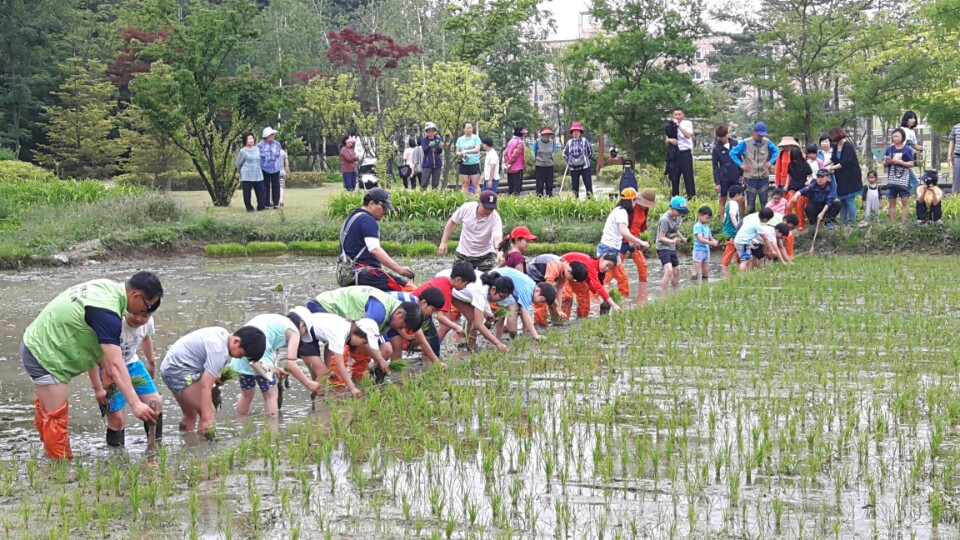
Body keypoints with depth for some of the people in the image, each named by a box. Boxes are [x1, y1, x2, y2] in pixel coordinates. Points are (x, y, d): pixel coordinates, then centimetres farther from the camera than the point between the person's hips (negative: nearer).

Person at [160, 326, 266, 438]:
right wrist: (206, 420, -31)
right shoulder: (219, 350, -25)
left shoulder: (223, 334, 4)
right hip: (180, 371, -11)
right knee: (209, 413, -14)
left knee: (190, 415, 22)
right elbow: (205, 387, -29)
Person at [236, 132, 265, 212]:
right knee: (247, 192, -2)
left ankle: (261, 206, 10)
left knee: (260, 191, 2)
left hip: (258, 175, 5)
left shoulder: (257, 149, 10)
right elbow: (238, 164, 4)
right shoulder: (243, 151, -6)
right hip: (247, 176, -5)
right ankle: (249, 208, 7)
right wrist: (242, 172, 15)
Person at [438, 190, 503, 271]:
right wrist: (443, 242, -2)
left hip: (485, 256, -2)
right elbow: (452, 222, -1)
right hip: (463, 255, 2)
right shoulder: (466, 208, -18)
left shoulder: (495, 218, -25)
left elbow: (497, 238, -41)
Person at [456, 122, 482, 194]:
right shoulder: (460, 139, 11)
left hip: (474, 164, -3)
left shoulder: (476, 138, 1)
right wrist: (459, 154, -10)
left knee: (476, 184, -5)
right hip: (463, 164, 3)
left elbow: (477, 149, -10)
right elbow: (457, 152, 14)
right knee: (465, 185, 4)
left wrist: (465, 151, -20)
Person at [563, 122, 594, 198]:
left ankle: (590, 198, -4)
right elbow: (565, 153, 17)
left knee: (588, 184, -6)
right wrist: (568, 162, 9)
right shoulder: (569, 142, 6)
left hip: (584, 166, -3)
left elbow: (590, 152, 5)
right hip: (573, 167, 3)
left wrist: (588, 161, 4)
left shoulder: (584, 141, -1)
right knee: (575, 186, 6)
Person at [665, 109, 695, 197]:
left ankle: (691, 195, -3)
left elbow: (688, 135, -15)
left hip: (685, 152, -4)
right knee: (674, 176, 5)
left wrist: (679, 125, -19)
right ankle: (674, 196, 11)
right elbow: (667, 141, 13)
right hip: (674, 153, 4)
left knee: (688, 175, -6)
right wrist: (670, 140, -11)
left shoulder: (687, 123, 2)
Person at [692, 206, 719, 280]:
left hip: (706, 250, 8)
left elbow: (710, 238, 15)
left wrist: (716, 242, -7)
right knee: (696, 271, -8)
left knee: (706, 273, 12)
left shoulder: (707, 227, 12)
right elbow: (700, 239, -23)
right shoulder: (698, 226, -12)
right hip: (699, 250, -8)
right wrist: (712, 243, -29)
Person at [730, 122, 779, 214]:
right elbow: (732, 153, -1)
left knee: (764, 203, 9)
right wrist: (741, 164, -8)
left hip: (764, 178, 2)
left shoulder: (767, 142, -1)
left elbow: (776, 150, 15)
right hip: (750, 178, -2)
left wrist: (771, 162, 2)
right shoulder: (745, 143, -8)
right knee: (750, 204, 4)